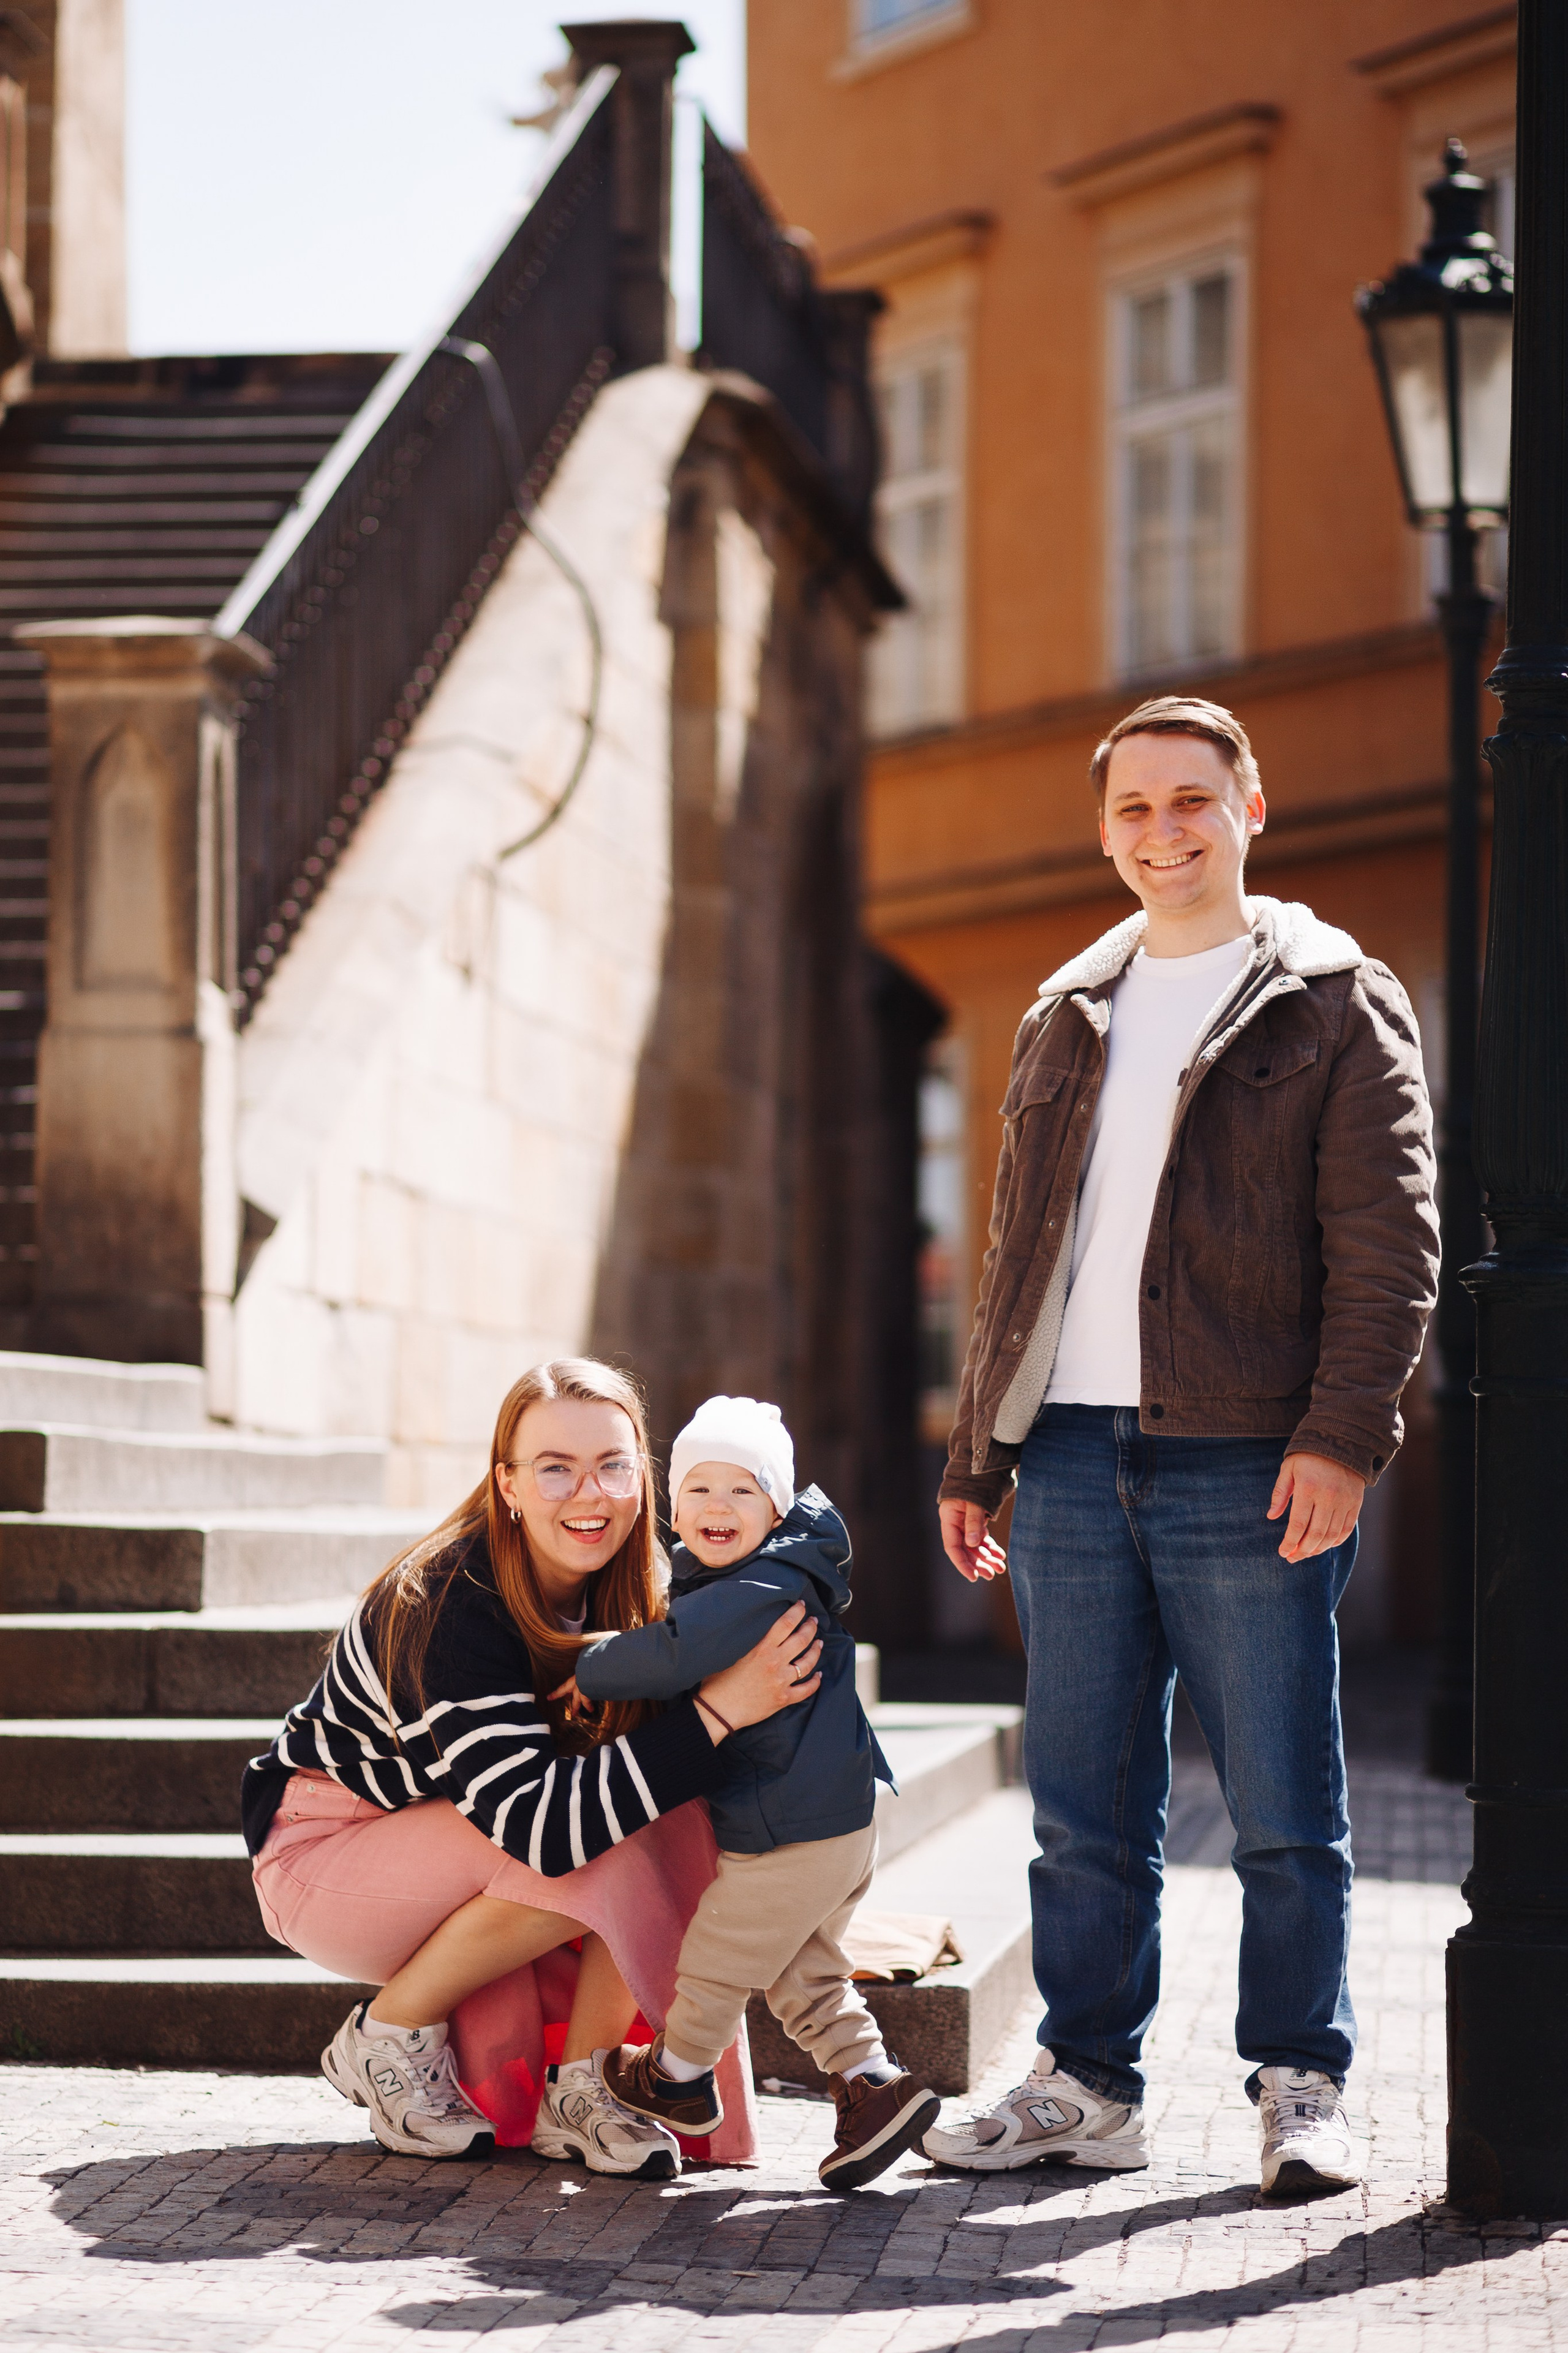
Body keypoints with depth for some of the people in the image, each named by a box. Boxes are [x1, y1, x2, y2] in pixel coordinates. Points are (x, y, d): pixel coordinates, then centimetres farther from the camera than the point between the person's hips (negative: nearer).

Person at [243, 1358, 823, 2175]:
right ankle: (388, 2039, -9)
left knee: (662, 1819, -18)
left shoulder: (629, 1593, -9)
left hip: (439, 1851, 6)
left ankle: (577, 2087, -10)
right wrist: (717, 1709, -42)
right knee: (593, 1857, -29)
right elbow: (539, 1825, -38)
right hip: (324, 1854, -6)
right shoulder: (450, 1607, -31)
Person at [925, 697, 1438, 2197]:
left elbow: (1387, 1242, -4)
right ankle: (1086, 2085, 17)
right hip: (1072, 1461, 5)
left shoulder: (1333, 1003, 3)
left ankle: (1301, 2089, 11)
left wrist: (1342, 1431, -16)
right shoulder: (1067, 1019, 19)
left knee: (1283, 1812, 0)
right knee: (1081, 1807, 8)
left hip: (1248, 1465, -5)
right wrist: (974, 1454, 17)